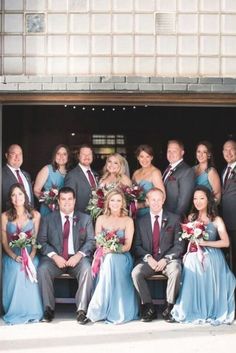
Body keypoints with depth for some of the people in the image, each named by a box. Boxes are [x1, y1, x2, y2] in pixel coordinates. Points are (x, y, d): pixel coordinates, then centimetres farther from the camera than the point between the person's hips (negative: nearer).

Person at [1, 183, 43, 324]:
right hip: (12, 256, 0)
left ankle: (31, 312, -19)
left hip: (30, 255, 0)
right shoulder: (5, 216, 6)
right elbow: (4, 242, 4)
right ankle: (15, 313, -19)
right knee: (16, 271, -30)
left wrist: (31, 256, -15)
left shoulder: (35, 215, 5)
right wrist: (14, 256, -13)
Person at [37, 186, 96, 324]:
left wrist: (78, 255, -15)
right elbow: (42, 241, 2)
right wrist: (54, 256, -15)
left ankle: (82, 310, -26)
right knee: (42, 269, -30)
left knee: (87, 269, -32)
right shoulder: (48, 219, 12)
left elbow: (91, 241, 4)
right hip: (55, 258, 0)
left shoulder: (85, 219, 13)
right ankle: (48, 308, -18)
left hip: (77, 258, 0)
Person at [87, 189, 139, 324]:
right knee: (108, 259, -34)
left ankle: (117, 310, -32)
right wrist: (105, 249, -16)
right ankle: (103, 309, -29)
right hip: (105, 257, 1)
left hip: (122, 258, -1)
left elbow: (127, 246, -3)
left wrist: (113, 249, -23)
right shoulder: (101, 219, 13)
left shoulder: (128, 221, 7)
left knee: (112, 260, -35)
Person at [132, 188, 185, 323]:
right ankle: (149, 308, -15)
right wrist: (148, 257, -12)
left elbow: (179, 245, 2)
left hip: (168, 259, -1)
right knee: (136, 273, -28)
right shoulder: (141, 221, 12)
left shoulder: (174, 219, 8)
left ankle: (169, 307, -18)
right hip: (148, 259, 1)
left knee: (176, 271, -34)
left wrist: (166, 259, -12)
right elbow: (137, 245, 8)